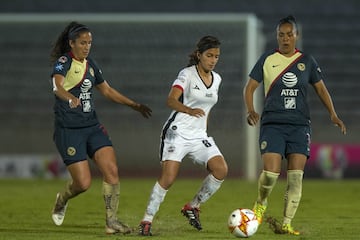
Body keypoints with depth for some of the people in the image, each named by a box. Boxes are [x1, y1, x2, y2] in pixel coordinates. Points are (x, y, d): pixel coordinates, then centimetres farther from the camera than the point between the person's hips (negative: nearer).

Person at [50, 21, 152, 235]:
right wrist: (70, 98, -53)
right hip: (69, 130, -6)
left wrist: (134, 105, 24)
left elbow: (107, 90, 25)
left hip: (92, 127, 6)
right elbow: (57, 86, -32)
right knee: (83, 182, -7)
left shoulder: (90, 64, 11)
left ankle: (111, 221, -4)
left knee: (112, 171, -10)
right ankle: (61, 200, 27)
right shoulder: (63, 62, -11)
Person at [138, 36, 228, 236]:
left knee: (221, 170, -15)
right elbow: (171, 101, -22)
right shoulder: (187, 74, -8)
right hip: (178, 133, -6)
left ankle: (193, 206, 2)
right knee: (168, 178, -15)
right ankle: (147, 221, -2)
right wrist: (190, 110, -40)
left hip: (199, 136, 6)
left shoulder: (216, 79, 11)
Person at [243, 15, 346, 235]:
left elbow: (321, 88, 16)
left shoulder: (307, 61, 10)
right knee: (271, 173, -15)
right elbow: (250, 87, 5)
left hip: (300, 125, 2)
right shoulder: (267, 60, 5)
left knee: (296, 176, -7)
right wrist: (250, 110, -13)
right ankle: (261, 203, 16)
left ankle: (286, 224, -1)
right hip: (272, 124, -2)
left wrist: (333, 114, 3)